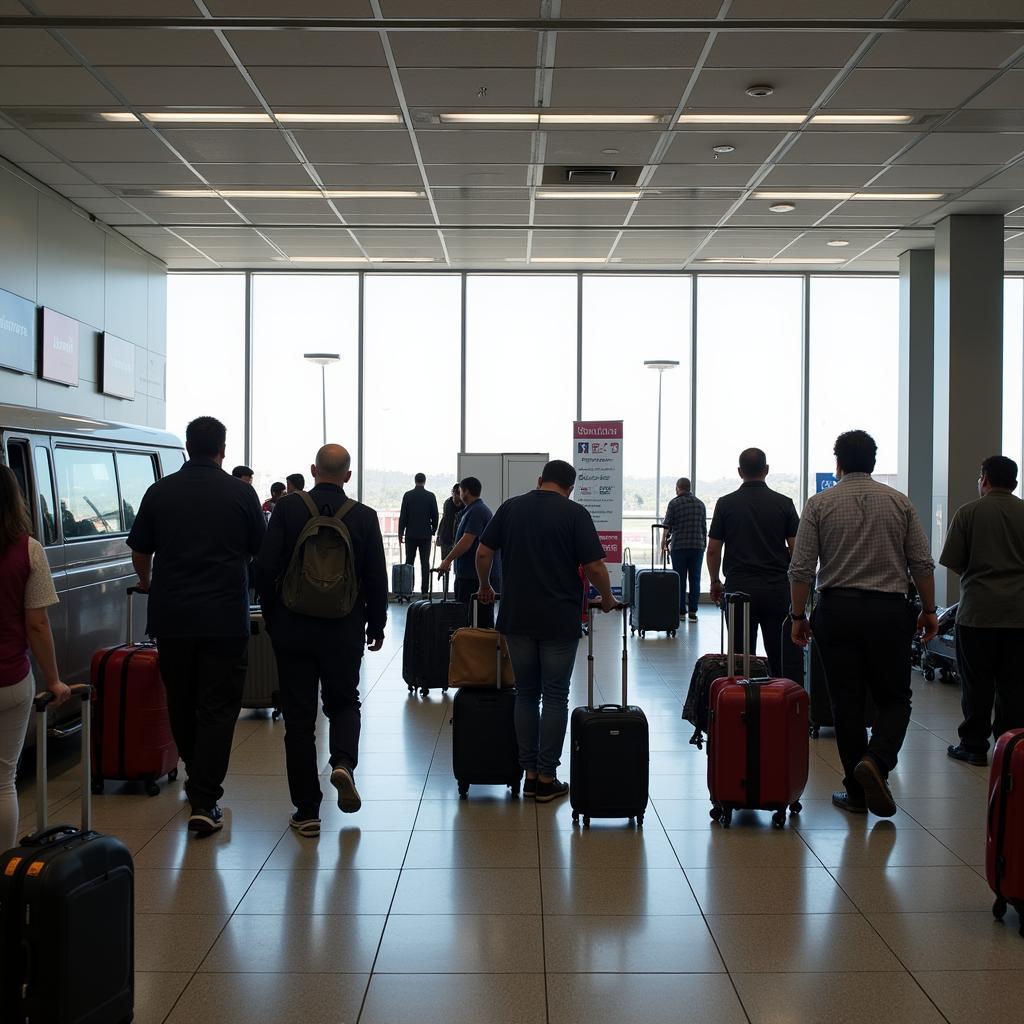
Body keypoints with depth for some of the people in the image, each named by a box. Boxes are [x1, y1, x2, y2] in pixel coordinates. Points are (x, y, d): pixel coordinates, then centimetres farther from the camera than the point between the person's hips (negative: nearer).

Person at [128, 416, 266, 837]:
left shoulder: (160, 492, 1)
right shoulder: (240, 493, -3)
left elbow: (140, 551, 10)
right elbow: (260, 550, 8)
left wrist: (147, 581, 33)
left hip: (171, 616, 2)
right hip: (225, 617, -2)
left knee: (181, 703, 17)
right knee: (218, 707, 1)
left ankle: (198, 782, 33)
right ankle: (205, 800, -6)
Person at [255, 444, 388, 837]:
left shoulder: (287, 508, -6)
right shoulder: (364, 517, -4)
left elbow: (265, 568, -7)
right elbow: (377, 579, -1)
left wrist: (272, 615, 8)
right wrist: (376, 626, 13)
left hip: (292, 627, 0)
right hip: (344, 630, 1)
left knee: (299, 716, 6)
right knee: (343, 702, 21)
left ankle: (307, 811, 9)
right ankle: (343, 762, -7)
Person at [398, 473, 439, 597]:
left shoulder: (408, 495, -3)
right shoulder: (430, 496, -2)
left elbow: (403, 516, -3)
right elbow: (435, 516, 1)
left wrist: (400, 533, 3)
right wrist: (433, 530, 16)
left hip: (411, 534, 0)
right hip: (425, 534, 0)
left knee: (409, 562, 4)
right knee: (425, 563, 2)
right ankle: (425, 590, -1)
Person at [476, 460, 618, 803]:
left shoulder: (511, 507, 5)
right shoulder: (575, 513, -6)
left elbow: (483, 553, 6)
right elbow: (594, 567, -9)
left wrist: (485, 587, 23)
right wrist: (607, 599, 8)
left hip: (517, 617, 3)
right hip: (560, 620, -3)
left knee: (526, 693, 12)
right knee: (555, 697, 4)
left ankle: (530, 774, 14)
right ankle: (547, 778, 6)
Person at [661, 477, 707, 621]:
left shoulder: (674, 503, -2)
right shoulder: (700, 503, 10)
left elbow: (667, 525, -2)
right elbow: (704, 527, 14)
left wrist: (664, 541, 11)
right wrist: (704, 544, 22)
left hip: (679, 546, -3)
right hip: (698, 545, 3)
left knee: (680, 579, 3)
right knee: (695, 579, 4)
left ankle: (681, 611, 4)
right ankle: (693, 612, 0)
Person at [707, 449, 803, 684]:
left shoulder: (726, 503, -1)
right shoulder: (784, 503, 0)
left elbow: (713, 550, 0)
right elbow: (796, 548, -1)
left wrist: (715, 582, 14)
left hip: (739, 588, 0)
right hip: (777, 588, 0)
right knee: (784, 657, 4)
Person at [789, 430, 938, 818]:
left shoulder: (819, 503, -1)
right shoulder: (899, 502, 3)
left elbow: (801, 568, -5)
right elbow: (922, 564, 2)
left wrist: (798, 616, 5)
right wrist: (929, 611, 12)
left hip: (837, 611, 0)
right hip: (889, 611, 0)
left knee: (847, 702, 7)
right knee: (894, 698, 10)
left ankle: (857, 792, 11)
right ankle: (877, 762, -16)